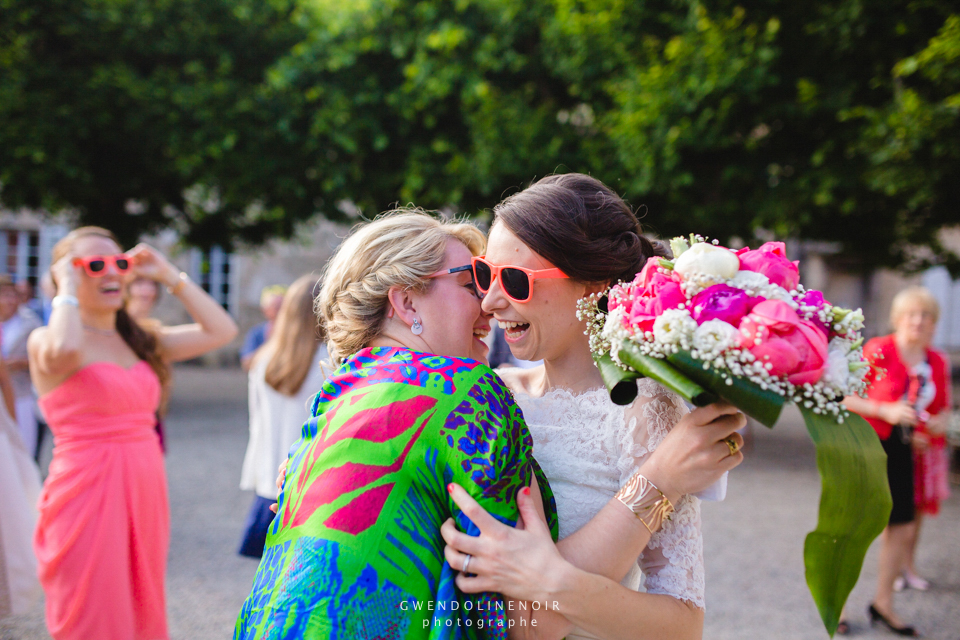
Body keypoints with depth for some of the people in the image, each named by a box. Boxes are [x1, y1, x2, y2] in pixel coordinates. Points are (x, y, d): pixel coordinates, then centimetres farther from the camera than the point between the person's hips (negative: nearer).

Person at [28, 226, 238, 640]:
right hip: (88, 494, -6)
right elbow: (62, 350, -30)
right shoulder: (45, 341, -5)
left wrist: (170, 276, 7)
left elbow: (221, 331, 9)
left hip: (145, 492, 6)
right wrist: (67, 291, -13)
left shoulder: (141, 340, 13)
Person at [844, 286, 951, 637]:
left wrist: (938, 423, -4)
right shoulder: (877, 350, -12)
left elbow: (943, 407, 18)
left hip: (901, 450, 6)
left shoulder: (937, 363, 6)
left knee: (903, 528, 9)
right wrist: (886, 410, -19)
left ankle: (883, 602, 26)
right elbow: (845, 397, -10)